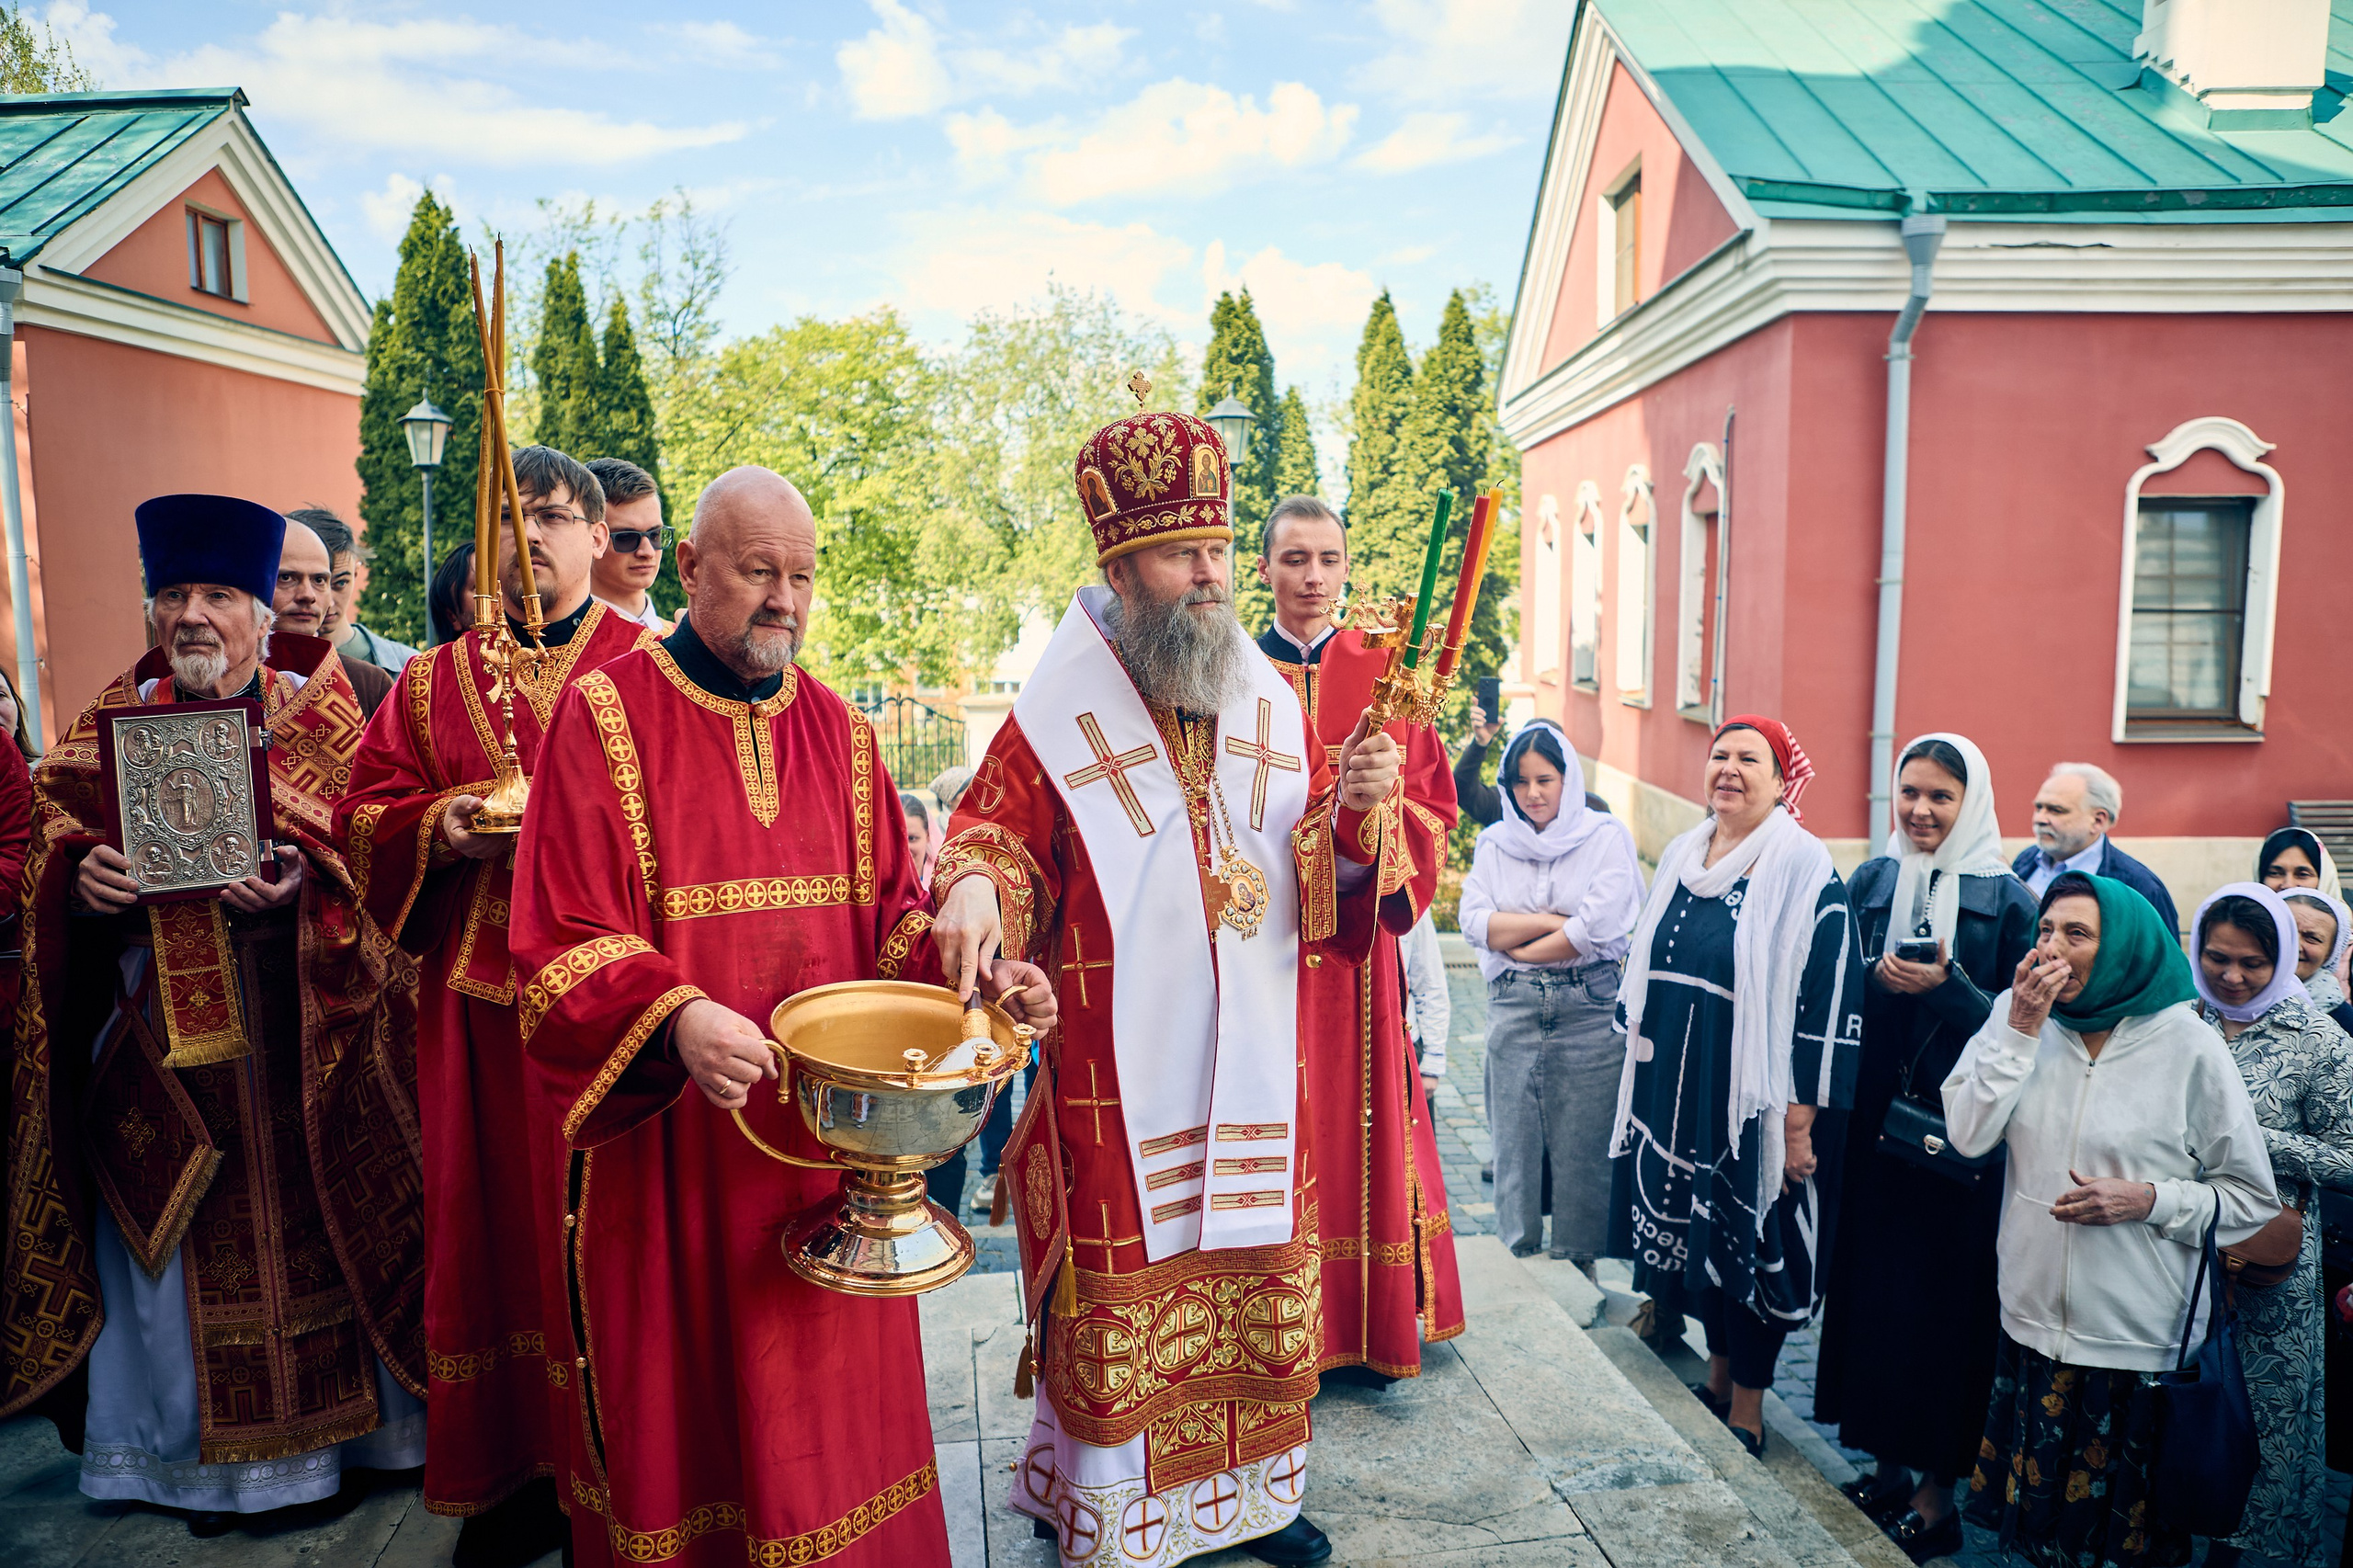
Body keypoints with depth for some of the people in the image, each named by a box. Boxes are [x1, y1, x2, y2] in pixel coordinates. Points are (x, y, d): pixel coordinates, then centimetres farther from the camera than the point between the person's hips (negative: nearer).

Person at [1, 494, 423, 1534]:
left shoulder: (319, 709, 2)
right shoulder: (112, 718, 9)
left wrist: (301, 881, -23)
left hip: (293, 1029, -2)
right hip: (159, 1028, 2)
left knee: (308, 1216, 5)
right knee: (175, 1242, 9)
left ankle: (322, 1432, 24)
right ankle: (203, 1455, 27)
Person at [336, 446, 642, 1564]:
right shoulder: (436, 682, 14)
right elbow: (367, 810, 13)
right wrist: (441, 831, -7)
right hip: (480, 993, 4)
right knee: (501, 1216, 9)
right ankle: (516, 1468, 24)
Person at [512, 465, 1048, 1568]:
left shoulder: (835, 727, 8)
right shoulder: (607, 713, -6)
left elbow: (888, 907, 9)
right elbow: (566, 940, -12)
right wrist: (675, 1021, -30)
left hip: (824, 1132, 4)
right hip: (669, 1137, -4)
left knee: (827, 1377, 13)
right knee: (682, 1388, 10)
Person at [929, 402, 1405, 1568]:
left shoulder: (1270, 707, 8)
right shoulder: (1059, 715, -5)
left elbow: (1326, 884, 8)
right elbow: (993, 829, -3)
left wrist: (1354, 812, -13)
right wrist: (977, 883, -25)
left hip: (1255, 1070, 5)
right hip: (1118, 1085, -4)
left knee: (1262, 1294, 15)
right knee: (1119, 1312, 4)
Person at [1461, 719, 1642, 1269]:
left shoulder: (1606, 836, 1)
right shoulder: (1493, 842, 10)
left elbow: (1597, 929, -11)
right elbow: (1475, 923, -3)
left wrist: (1519, 947, -3)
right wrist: (1553, 921, -9)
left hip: (1589, 1011, -2)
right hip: (1513, 1011, 3)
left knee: (1584, 1144, 1)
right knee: (1514, 1140, 4)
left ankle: (1579, 1259, 15)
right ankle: (1517, 1260, 16)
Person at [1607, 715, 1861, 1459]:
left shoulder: (1806, 873, -12)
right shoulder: (1680, 858, 8)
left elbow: (1827, 998, -15)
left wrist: (1800, 1118, -17)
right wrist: (1641, 1051, 17)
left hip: (1754, 1101, -6)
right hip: (1676, 1090, 6)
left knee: (1752, 1243, 5)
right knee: (1696, 1233, 14)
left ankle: (1746, 1412, 21)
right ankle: (1718, 1375, 34)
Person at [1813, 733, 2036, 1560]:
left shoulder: (2005, 897, -3)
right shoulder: (1869, 882, 7)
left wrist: (1948, 986, -18)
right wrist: (1876, 976, -11)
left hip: (1960, 1128, -3)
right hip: (1874, 1120, 4)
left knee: (1944, 1295, 3)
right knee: (1871, 1281, 8)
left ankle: (1937, 1490, 17)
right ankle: (1888, 1463, 25)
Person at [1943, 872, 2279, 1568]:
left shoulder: (2189, 1047, -8)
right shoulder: (2020, 1018, 1)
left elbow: (2253, 1198, -1)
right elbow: (1969, 1135, -9)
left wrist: (2149, 1199, -17)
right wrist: (2020, 1031, -14)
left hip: (2145, 1346, -2)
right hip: (2032, 1326, 3)